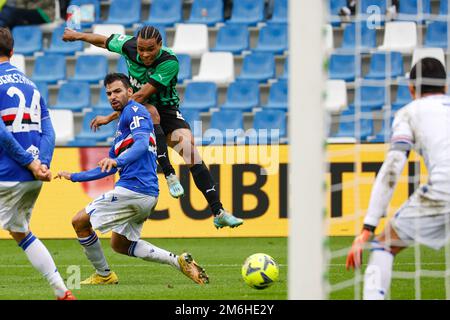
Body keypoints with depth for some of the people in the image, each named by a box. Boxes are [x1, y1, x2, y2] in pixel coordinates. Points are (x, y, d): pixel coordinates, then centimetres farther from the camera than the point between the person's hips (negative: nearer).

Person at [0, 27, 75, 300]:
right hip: (33, 178, 8)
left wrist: (30, 163, -14)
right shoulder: (30, 85, 15)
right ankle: (62, 292, 21)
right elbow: (48, 132, 8)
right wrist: (43, 165, -5)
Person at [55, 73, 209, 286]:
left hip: (133, 188, -10)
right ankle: (179, 261, 5)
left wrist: (118, 161, -39)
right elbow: (109, 168, 34)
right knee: (119, 243, 19)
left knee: (80, 222, 0)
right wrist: (74, 177, 34)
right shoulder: (122, 123, 27)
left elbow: (142, 144, -23)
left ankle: (103, 275, 9)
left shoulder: (135, 111, -4)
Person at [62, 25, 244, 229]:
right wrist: (78, 35, 25)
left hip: (167, 111, -2)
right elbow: (104, 41, 10)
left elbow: (142, 95, -28)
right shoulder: (128, 46, -14)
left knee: (192, 155, -21)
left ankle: (219, 213, -20)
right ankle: (169, 174, -37)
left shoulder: (169, 62, -26)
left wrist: (110, 117, -27)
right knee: (151, 111, -36)